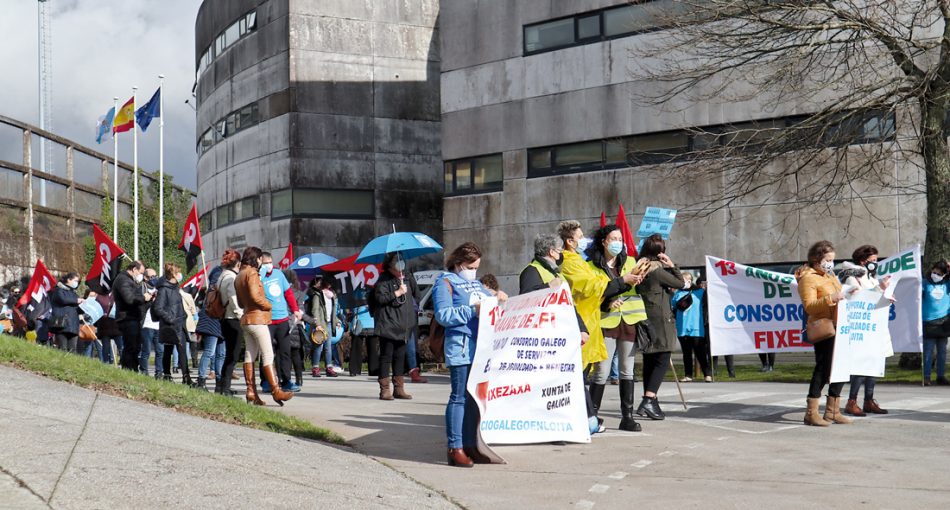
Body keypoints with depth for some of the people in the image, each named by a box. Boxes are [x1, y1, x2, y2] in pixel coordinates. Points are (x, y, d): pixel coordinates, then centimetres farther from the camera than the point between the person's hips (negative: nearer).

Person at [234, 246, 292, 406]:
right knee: (268, 355, -9)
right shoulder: (252, 273, -10)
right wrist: (268, 305, -8)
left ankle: (251, 393, 5)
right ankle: (276, 391, -11)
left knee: (249, 355, 7)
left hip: (246, 319, 9)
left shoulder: (239, 276, 19)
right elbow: (255, 295, -22)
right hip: (257, 319, -9)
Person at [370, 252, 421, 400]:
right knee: (386, 356, -2)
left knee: (400, 357, 11)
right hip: (387, 326, -6)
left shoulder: (407, 277, 13)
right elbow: (379, 297, -18)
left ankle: (399, 388, 17)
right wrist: (397, 293, -15)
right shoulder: (384, 280, -6)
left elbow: (416, 295, 21)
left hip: (402, 326, 6)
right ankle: (384, 389, 1)